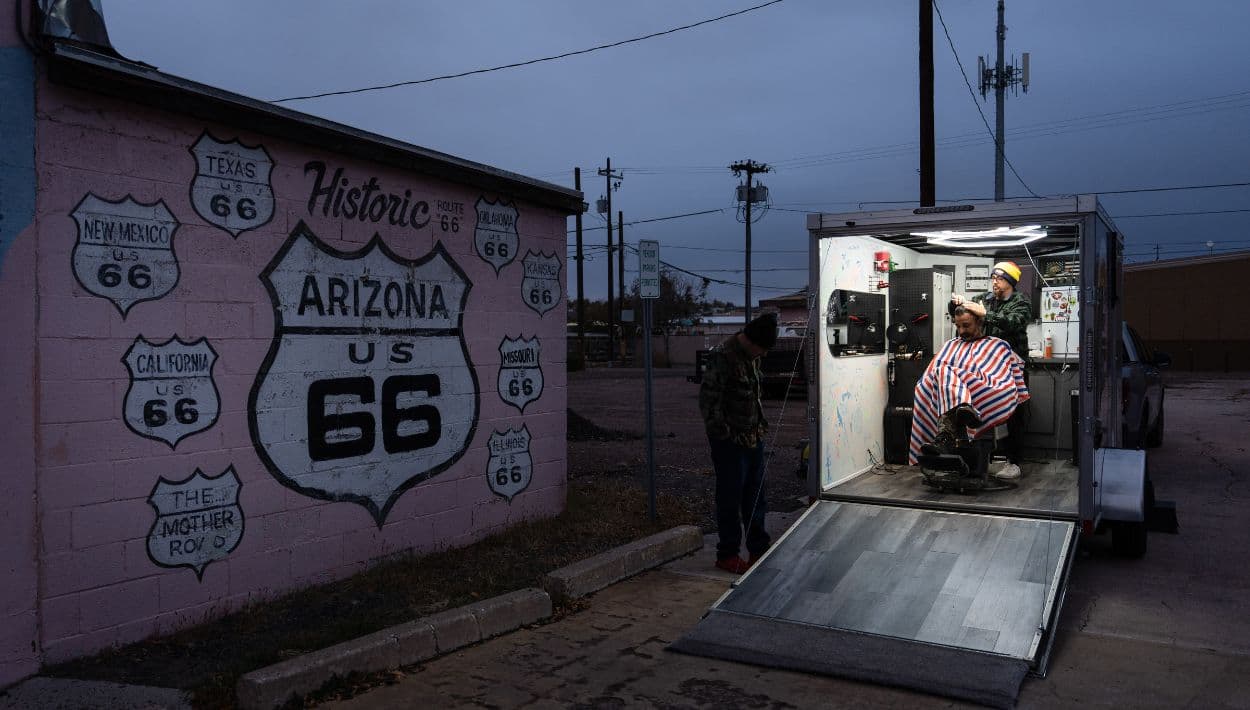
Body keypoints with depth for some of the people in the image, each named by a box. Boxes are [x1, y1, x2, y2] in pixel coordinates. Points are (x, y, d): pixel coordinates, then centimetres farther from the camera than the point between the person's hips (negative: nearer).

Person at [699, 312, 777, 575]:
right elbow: (708, 400, -20)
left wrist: (761, 424, 14)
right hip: (730, 440, -8)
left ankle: (759, 548, 27)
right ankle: (727, 554, 12)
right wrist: (724, 434, -16)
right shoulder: (722, 357, -19)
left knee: (755, 493, 15)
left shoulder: (751, 356, 9)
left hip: (753, 436, 8)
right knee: (731, 496, 0)